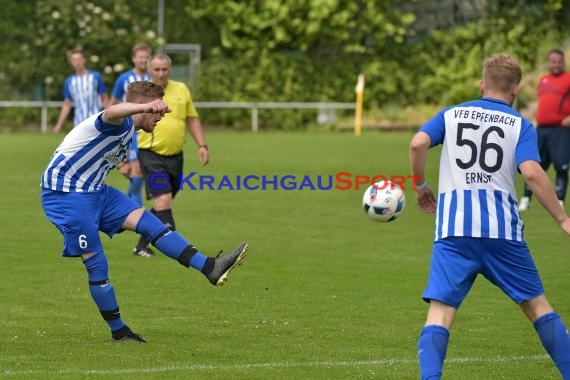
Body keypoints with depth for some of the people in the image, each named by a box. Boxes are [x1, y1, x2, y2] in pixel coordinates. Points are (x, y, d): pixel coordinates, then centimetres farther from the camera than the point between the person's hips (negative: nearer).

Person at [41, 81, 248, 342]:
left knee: (147, 222, -7)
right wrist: (147, 106, -67)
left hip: (94, 190, 9)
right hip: (66, 195, -9)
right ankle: (118, 331, 5)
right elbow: (112, 113, -47)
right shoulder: (120, 124, -20)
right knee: (96, 264, -6)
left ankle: (210, 267, -15)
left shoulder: (128, 133, 13)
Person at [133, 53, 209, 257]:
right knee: (163, 200, -17)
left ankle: (142, 245, 26)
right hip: (151, 155, -5)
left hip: (175, 156, 5)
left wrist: (202, 145, 6)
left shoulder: (181, 89, 9)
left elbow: (192, 119, 15)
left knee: (161, 205, 11)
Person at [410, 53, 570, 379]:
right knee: (537, 304, 13)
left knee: (440, 311, -6)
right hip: (502, 227, 0)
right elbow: (532, 172, -9)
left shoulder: (451, 115, 14)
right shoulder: (521, 125, 8)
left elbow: (418, 143, -4)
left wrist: (421, 186, 12)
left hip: (454, 228, 0)